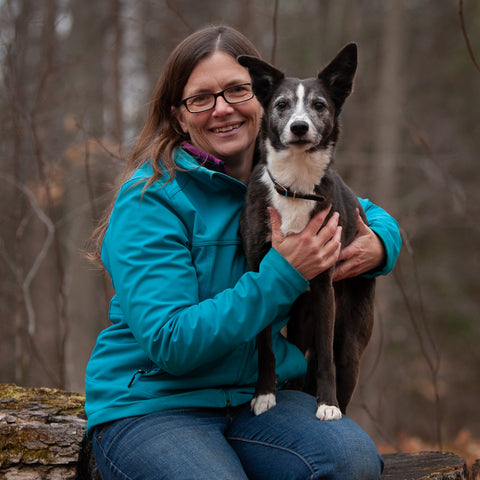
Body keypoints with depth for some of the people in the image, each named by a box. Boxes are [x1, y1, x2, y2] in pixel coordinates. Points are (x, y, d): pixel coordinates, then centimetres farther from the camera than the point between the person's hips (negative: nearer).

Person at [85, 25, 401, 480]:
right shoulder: (151, 198, -12)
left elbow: (370, 212, 25)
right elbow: (169, 344, -18)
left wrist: (378, 243, -1)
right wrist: (282, 275, -22)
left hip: (255, 396, 4)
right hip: (148, 405, -4)